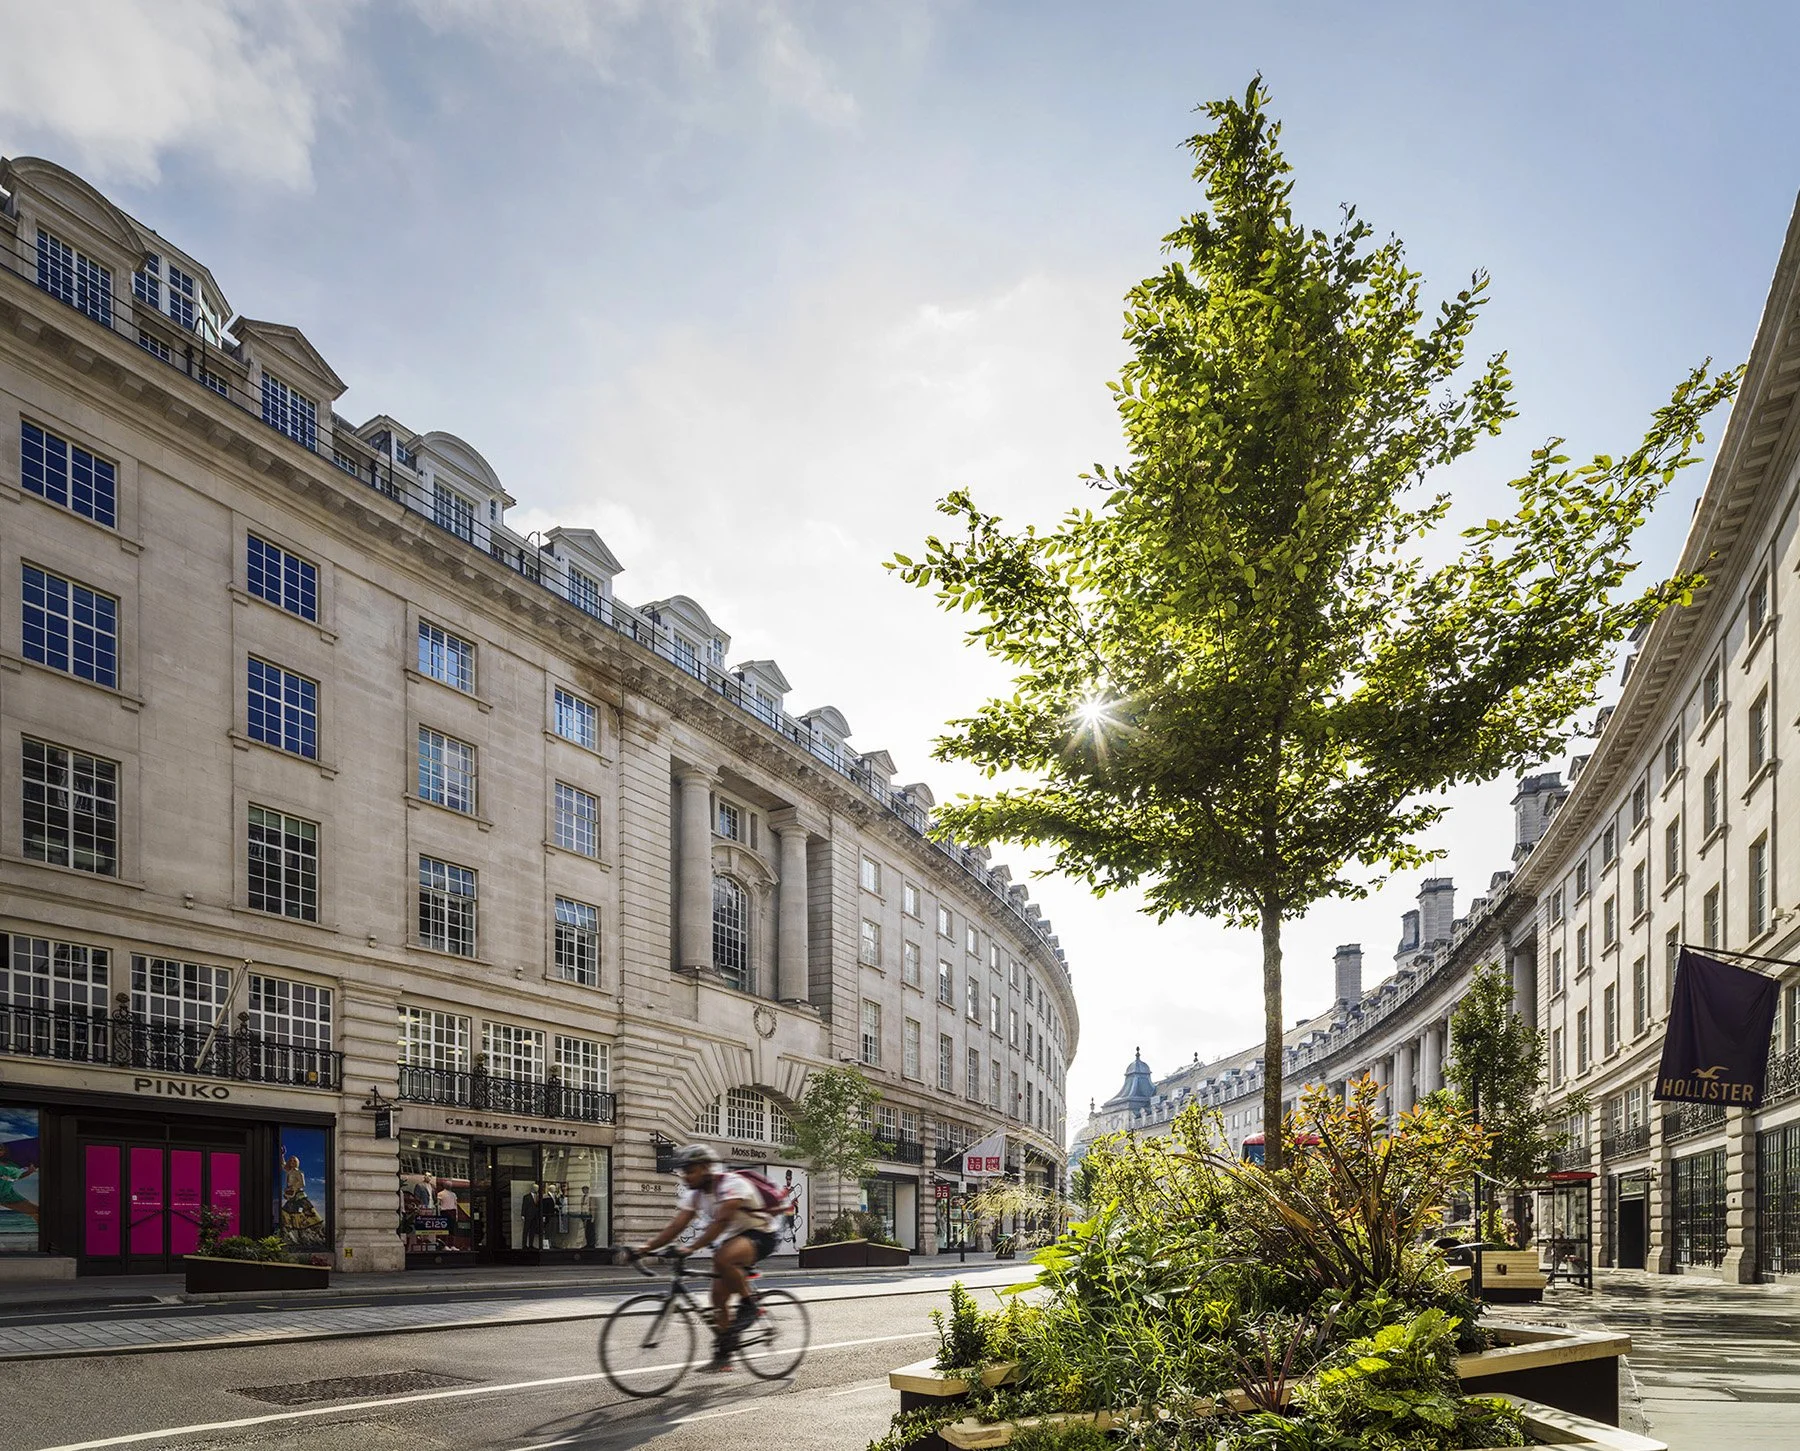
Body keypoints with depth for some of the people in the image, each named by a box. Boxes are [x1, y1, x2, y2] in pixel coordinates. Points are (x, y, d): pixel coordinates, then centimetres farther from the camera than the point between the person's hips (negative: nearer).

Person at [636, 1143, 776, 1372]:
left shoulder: (732, 1184, -24)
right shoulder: (693, 1194, 0)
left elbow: (720, 1222, -35)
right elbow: (676, 1226, -6)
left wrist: (692, 1248, -43)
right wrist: (648, 1246, -20)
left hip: (757, 1236, -8)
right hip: (729, 1241, 8)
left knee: (723, 1259, -36)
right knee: (719, 1297, 0)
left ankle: (748, 1304, -15)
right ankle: (722, 1355, 10)